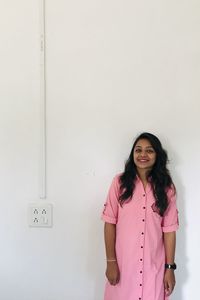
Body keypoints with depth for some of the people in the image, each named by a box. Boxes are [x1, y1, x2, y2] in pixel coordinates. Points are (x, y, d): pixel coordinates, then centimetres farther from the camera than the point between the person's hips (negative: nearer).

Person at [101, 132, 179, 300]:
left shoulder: (166, 187, -2)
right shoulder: (120, 182, -6)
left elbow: (169, 229, -1)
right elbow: (110, 223, -5)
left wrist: (170, 267, -1)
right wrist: (111, 261, -7)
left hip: (154, 265, 1)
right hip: (123, 262, -1)